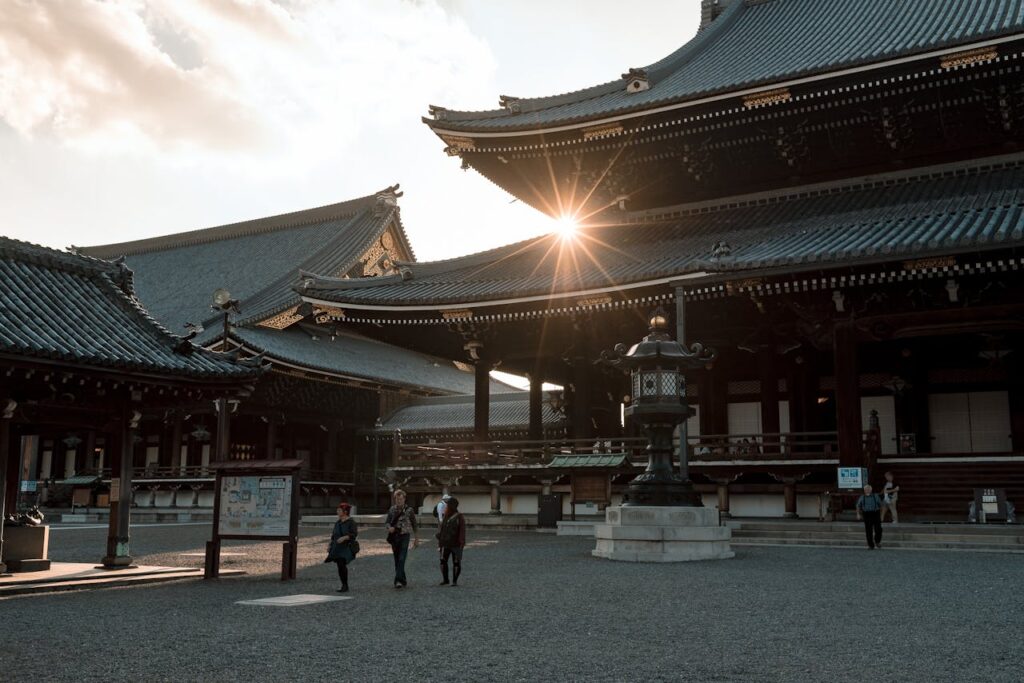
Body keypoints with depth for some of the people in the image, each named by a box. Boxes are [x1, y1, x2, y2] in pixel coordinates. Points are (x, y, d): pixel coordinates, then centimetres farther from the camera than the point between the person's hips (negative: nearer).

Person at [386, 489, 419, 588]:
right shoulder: (392, 509, 6)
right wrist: (389, 527, -16)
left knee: (401, 559, -14)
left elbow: (414, 525, 3)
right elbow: (388, 522, 8)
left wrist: (416, 539, 3)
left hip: (404, 536, -4)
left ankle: (398, 580, -19)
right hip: (394, 536, 4)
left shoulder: (409, 510, -2)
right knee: (397, 560, 10)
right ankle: (403, 580, 22)